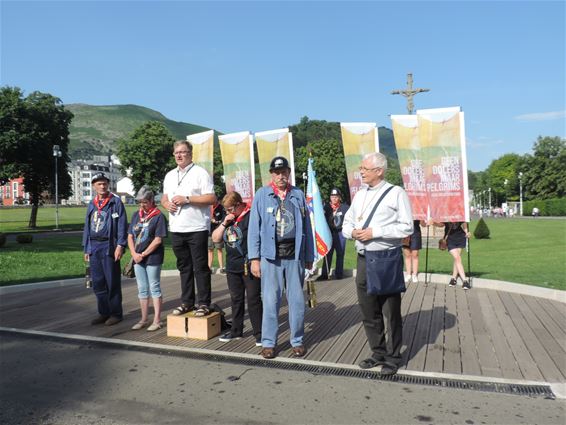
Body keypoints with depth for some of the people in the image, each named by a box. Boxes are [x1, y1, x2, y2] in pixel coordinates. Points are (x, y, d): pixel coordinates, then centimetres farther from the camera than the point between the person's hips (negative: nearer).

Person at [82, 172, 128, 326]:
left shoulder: (116, 202, -2)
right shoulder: (92, 205, 16)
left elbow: (122, 225, -7)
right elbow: (87, 227, 19)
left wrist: (120, 246, -15)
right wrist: (86, 249, 15)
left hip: (109, 247, -6)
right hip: (94, 247, 6)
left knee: (112, 282, -1)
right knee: (97, 283, 9)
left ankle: (116, 313, 10)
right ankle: (104, 312, 21)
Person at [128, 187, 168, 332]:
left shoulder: (158, 216, -9)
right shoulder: (136, 215, 9)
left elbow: (158, 240, -14)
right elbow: (130, 236, 9)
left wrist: (143, 254, -12)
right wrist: (134, 254, -5)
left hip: (153, 258, -6)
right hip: (138, 258, 6)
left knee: (154, 288, 2)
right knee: (142, 289, 13)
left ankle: (157, 320, 10)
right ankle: (144, 319, 24)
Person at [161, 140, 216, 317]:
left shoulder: (200, 173, -5)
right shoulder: (170, 176, 15)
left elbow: (211, 198, -12)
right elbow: (164, 198, 21)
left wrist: (187, 199, -17)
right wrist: (167, 204, -2)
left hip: (196, 228, -6)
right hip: (176, 229, 6)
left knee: (200, 267, 0)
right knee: (184, 267, 13)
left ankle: (203, 303, 9)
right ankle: (187, 302, 23)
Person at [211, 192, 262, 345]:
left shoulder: (251, 216, -11)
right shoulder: (228, 219, 13)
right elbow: (215, 239, 11)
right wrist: (224, 223, -3)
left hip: (249, 266, -7)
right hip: (232, 267, 7)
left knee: (253, 299, -2)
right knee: (236, 299, 16)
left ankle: (259, 333, 7)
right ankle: (236, 330, 29)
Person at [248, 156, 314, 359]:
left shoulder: (298, 195, 8)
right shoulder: (262, 195, 3)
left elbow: (306, 227, 9)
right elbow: (254, 228, 0)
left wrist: (309, 256, 7)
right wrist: (254, 258, -5)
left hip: (295, 255, 2)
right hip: (271, 255, -2)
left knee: (297, 300, 8)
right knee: (270, 300, 2)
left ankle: (297, 341, 22)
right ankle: (268, 342, 15)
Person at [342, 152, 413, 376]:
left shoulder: (396, 193, -5)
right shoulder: (359, 195, 14)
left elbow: (406, 227, -12)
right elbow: (346, 223, 18)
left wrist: (375, 232, -17)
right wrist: (352, 231, -5)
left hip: (387, 259, -6)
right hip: (363, 258, 6)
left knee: (391, 312, 5)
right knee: (368, 312, 13)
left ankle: (393, 357, 20)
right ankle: (378, 352, 29)